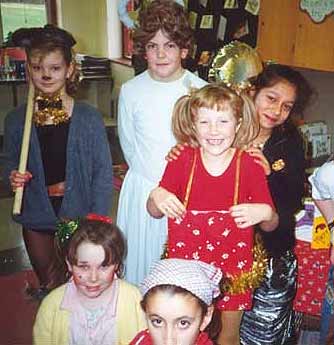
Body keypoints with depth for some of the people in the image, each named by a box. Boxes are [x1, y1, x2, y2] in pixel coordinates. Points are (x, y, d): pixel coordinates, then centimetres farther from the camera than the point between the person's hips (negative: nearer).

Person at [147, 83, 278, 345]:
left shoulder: (250, 166, -9)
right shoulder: (182, 161, -7)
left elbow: (271, 225, -2)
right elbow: (155, 213, 2)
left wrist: (265, 213, -24)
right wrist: (156, 197, -19)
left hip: (233, 264, 0)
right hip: (187, 260, 1)